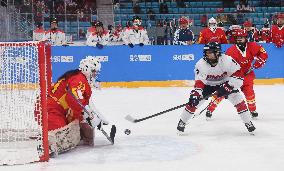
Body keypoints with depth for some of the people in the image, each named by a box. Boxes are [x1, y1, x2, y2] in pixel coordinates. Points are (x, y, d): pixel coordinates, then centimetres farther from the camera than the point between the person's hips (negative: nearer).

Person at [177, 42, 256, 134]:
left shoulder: (227, 60, -30)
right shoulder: (201, 64, -24)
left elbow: (239, 75, -25)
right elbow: (199, 82, -22)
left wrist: (227, 86, -31)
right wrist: (195, 93, -37)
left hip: (225, 83, 0)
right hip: (208, 84, 1)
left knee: (238, 99, -14)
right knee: (194, 101, -11)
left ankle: (248, 123, 3)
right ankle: (182, 122, 6)